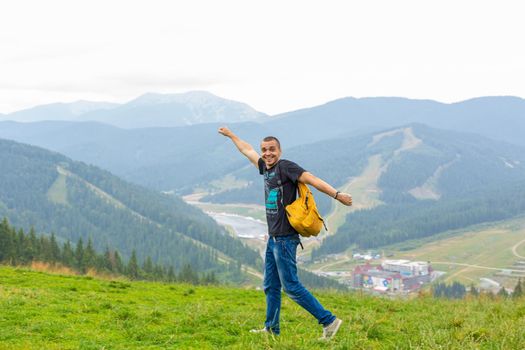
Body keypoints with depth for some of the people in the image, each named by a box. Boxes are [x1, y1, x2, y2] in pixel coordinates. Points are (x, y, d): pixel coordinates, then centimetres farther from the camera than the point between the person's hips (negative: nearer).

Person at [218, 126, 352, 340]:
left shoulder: (285, 167, -10)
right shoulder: (265, 167, 13)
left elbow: (311, 179, -20)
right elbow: (247, 150, 30)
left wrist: (337, 195, -30)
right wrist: (230, 135, 44)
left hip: (285, 238, -9)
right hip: (273, 237, 9)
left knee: (291, 286, -10)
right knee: (270, 286, 15)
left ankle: (329, 321, -6)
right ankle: (271, 329, 26)